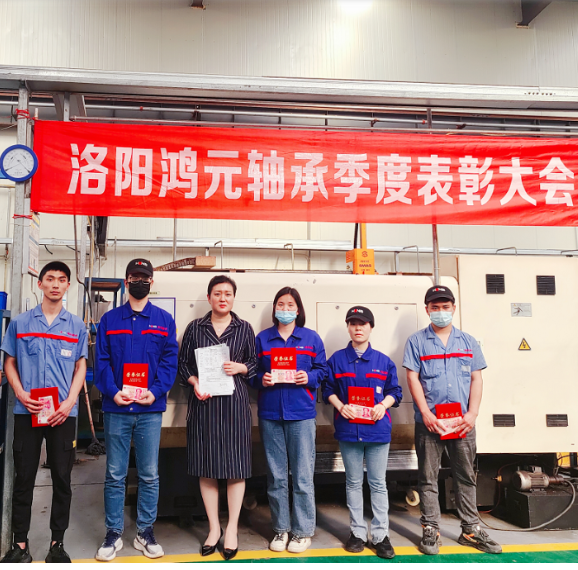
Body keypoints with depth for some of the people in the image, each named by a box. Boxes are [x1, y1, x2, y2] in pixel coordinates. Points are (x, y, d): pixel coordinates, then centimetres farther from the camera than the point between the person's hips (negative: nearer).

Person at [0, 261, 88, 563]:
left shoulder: (76, 325, 7)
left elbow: (81, 367, 6)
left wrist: (69, 402, -8)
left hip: (63, 412, 0)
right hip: (27, 411, 0)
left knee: (62, 478, 4)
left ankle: (57, 542, 16)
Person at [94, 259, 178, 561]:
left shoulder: (164, 320, 8)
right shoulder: (109, 319, 10)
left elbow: (170, 359, 2)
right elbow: (101, 360, 4)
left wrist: (156, 391, -12)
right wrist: (112, 391, -11)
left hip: (150, 409, 0)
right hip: (117, 408, 0)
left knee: (149, 475, 6)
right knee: (115, 475, 6)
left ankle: (145, 533, 18)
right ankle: (113, 534, 17)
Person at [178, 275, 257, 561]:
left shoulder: (244, 328, 7)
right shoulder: (194, 328, 8)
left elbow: (255, 363, 10)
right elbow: (183, 363, 7)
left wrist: (239, 368, -10)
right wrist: (194, 382, -10)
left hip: (234, 402, -1)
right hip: (203, 401, 1)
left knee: (235, 467, 0)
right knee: (206, 467, 6)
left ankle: (232, 530, 14)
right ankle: (214, 527, 20)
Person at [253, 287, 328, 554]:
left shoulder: (311, 338, 5)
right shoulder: (262, 338, 8)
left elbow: (322, 369, 7)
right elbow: (252, 372, 11)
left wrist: (309, 377, -12)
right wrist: (261, 380, -9)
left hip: (301, 413, -1)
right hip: (270, 413, 2)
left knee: (303, 475, 2)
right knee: (276, 475, 9)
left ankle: (302, 531, 15)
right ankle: (281, 529, 22)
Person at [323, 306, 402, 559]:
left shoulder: (384, 361, 3)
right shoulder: (337, 359, 3)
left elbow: (394, 391, 7)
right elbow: (328, 390, 6)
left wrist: (384, 404, -11)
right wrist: (340, 406, -10)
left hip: (378, 428, 0)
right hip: (348, 428, 0)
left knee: (378, 483, 5)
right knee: (353, 482, 10)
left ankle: (381, 535, 13)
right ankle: (357, 532, 22)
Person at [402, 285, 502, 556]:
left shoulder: (468, 341, 12)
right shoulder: (416, 341, 5)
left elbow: (476, 379, 8)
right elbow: (412, 378, -2)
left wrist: (472, 413, -4)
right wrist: (426, 414, -12)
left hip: (463, 422, 2)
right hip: (429, 421, -2)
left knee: (466, 476, 9)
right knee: (428, 478, 4)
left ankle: (471, 530, 20)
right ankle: (430, 530, 14)